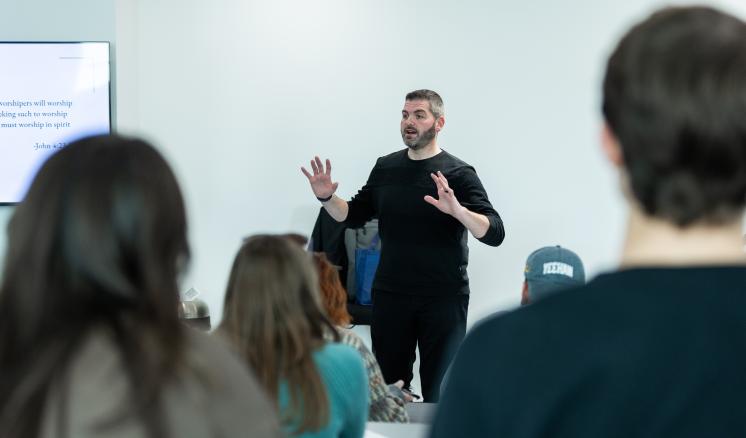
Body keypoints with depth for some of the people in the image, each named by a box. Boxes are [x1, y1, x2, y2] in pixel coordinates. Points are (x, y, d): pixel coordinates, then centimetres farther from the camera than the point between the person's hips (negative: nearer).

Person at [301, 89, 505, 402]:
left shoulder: (458, 174, -8)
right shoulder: (386, 167, 6)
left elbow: (495, 234, -16)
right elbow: (355, 216, 16)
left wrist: (457, 209, -34)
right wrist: (327, 198, -4)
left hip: (443, 298, -4)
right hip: (390, 295, 4)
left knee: (440, 393, 2)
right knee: (388, 386, 10)